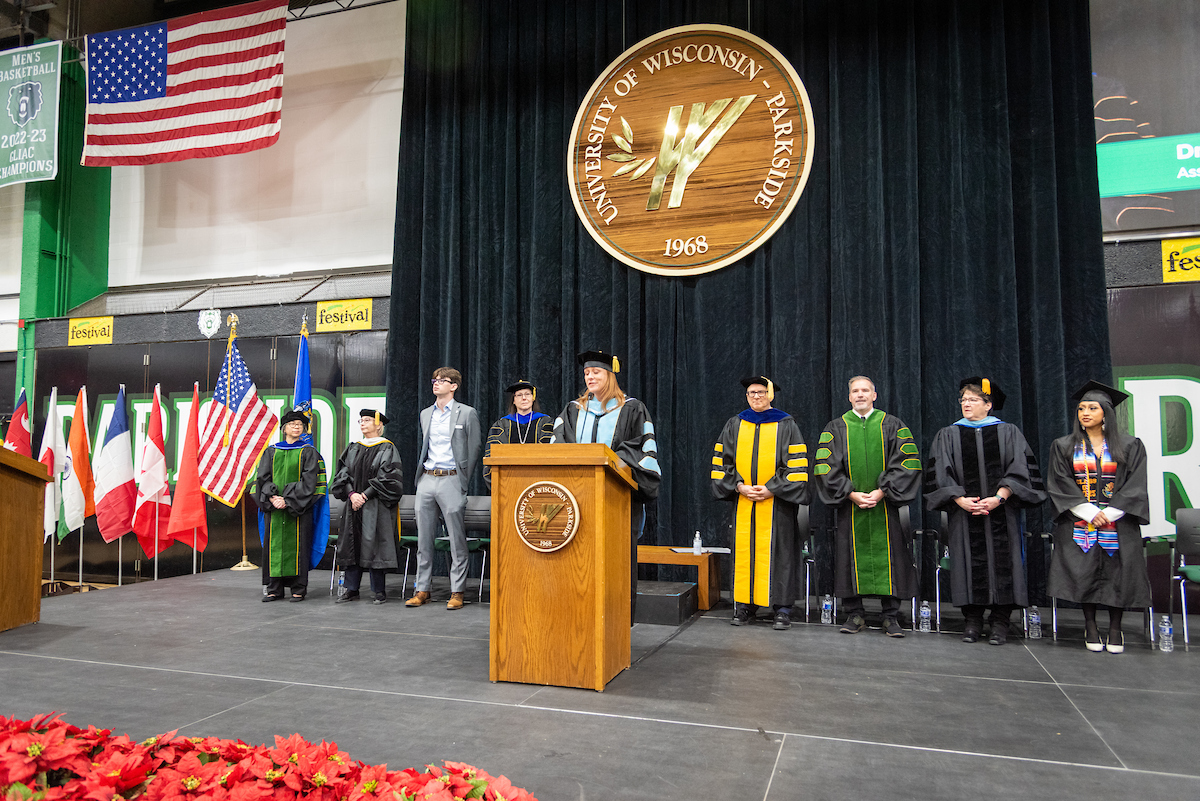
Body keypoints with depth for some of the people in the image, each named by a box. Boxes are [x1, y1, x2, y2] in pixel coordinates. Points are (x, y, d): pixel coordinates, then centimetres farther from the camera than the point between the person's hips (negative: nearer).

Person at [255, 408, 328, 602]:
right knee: (273, 544, 4)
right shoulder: (271, 451, 12)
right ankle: (274, 589, 13)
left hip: (298, 509, -3)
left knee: (297, 545, -2)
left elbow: (308, 481, -7)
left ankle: (299, 589, 7)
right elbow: (263, 477, 4)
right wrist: (272, 497, -13)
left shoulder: (308, 452, 2)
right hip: (273, 507, 3)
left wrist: (288, 500, -15)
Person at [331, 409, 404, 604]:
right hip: (354, 506, 5)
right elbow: (343, 474, 8)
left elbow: (388, 479, -10)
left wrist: (365, 495, -14)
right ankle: (351, 589, 13)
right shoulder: (353, 449, 14)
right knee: (352, 545, 6)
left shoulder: (387, 449, -2)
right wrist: (352, 494, -9)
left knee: (375, 545, -5)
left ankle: (379, 591, 3)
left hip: (376, 506, -5)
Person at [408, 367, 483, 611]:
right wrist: (421, 474, 14)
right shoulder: (425, 414, 16)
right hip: (426, 480, 5)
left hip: (451, 480, -5)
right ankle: (422, 590, 15)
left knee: (457, 540, -2)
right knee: (424, 539, 7)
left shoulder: (467, 413, 0)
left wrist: (463, 482, -2)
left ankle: (457, 592, 4)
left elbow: (474, 451, 0)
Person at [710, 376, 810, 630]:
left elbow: (796, 464, -3)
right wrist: (739, 486, -7)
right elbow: (723, 460, 8)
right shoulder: (735, 425, 11)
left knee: (777, 552, -3)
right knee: (744, 551, 2)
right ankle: (745, 606, 10)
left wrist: (770, 489, -12)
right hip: (742, 502, 3)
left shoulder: (786, 425, 3)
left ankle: (782, 609, 3)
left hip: (776, 502, -3)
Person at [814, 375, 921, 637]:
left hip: (886, 506, 0)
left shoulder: (893, 426, 7)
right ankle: (854, 615, 12)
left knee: (887, 557, 1)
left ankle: (891, 617, 11)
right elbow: (826, 467, 0)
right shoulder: (835, 428, 7)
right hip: (849, 508, 1)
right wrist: (851, 494, -11)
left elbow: (906, 464, -2)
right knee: (852, 558, 2)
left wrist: (881, 492, -12)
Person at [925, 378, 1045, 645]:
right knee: (969, 562, -1)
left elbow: (1021, 470, -1)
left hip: (1001, 512, -1)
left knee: (1001, 561, -3)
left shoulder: (1008, 432, 8)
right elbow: (939, 474, 2)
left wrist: (999, 497, -13)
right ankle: (972, 620, 8)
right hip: (964, 511, 1)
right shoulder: (948, 435, 10)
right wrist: (960, 500, -11)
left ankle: (1000, 621, 6)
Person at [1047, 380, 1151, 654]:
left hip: (1118, 523, 0)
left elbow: (1135, 486, -2)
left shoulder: (1130, 446, 4)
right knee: (1083, 572, -7)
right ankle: (1090, 626, 7)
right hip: (1078, 523, 0)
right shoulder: (1063, 446, 5)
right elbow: (1060, 485, -3)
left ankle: (1115, 628, 11)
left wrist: (1108, 513, -13)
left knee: (1117, 573, -4)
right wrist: (1089, 513, -14)